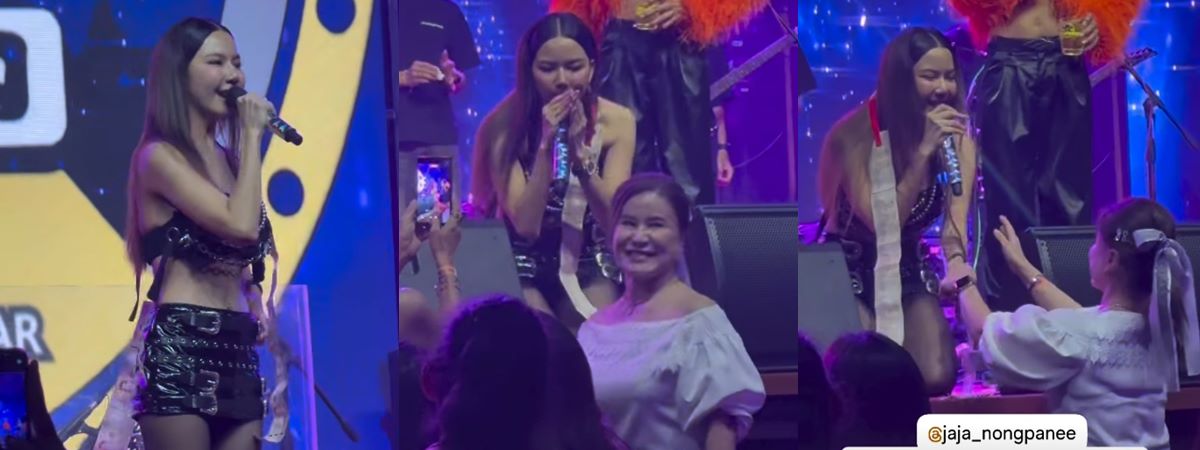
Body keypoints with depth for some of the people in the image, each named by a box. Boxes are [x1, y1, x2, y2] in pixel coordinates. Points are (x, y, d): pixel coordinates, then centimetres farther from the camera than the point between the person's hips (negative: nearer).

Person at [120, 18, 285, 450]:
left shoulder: (227, 158, 18)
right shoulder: (160, 156, -5)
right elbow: (241, 225, -18)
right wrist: (253, 135, -8)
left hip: (238, 350, 7)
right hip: (180, 348, -7)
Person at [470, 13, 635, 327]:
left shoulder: (616, 121, -8)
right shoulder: (505, 126, -15)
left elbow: (613, 220, -13)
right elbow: (526, 226, -19)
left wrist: (579, 149, -25)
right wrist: (546, 145, -28)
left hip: (589, 264, 2)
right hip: (524, 268, -2)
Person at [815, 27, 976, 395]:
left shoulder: (956, 138, -7)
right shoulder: (854, 133, -20)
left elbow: (956, 219, -18)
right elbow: (882, 223, -24)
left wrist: (958, 266, -42)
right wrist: (923, 152, -32)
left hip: (909, 272, 4)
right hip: (849, 273, -4)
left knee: (936, 379, -19)